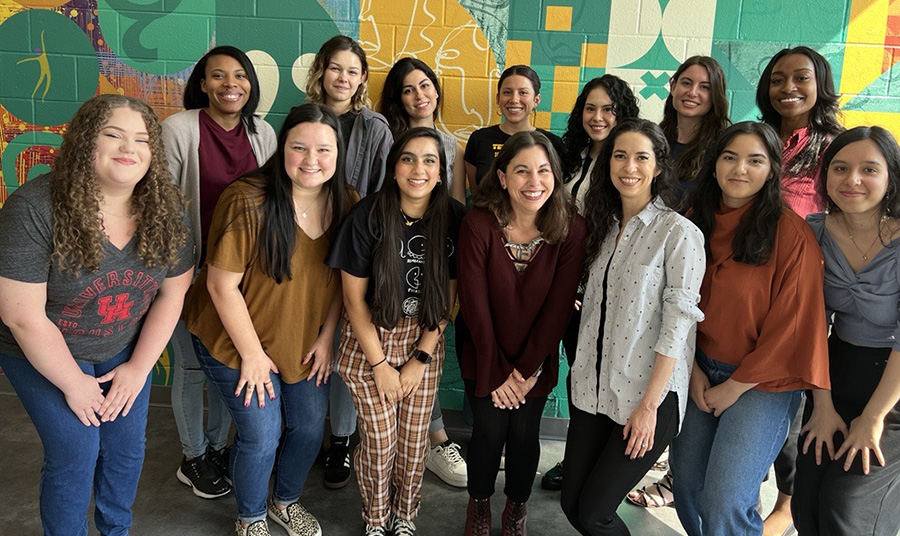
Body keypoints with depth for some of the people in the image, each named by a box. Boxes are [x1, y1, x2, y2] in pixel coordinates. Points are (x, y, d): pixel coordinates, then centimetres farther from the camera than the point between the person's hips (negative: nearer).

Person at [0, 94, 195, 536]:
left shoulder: (167, 212, -13)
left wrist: (138, 368, -5)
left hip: (125, 351, 4)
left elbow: (173, 293, -4)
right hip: (44, 355, -4)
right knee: (76, 455, -2)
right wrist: (74, 384, -14)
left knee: (127, 448, 10)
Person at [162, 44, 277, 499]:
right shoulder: (179, 129, -12)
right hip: (191, 267, -4)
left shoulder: (262, 134, 2)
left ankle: (218, 445, 37)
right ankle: (193, 458, 29)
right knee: (191, 365, 7)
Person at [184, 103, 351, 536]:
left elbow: (340, 277, 3)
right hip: (237, 340, -5)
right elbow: (222, 284, -21)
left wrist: (326, 337, -2)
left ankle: (286, 501, 43)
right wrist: (252, 354, -16)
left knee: (310, 427, 13)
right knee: (261, 436, -1)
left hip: (304, 342, 6)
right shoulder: (248, 202, -25)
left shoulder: (343, 204, -7)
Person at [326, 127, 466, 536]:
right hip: (369, 338, -2)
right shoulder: (368, 216, -16)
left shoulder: (454, 218, -9)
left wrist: (420, 358, -5)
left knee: (414, 438, 10)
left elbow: (449, 296, -2)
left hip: (425, 339, 2)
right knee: (379, 439, 4)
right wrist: (380, 365, -9)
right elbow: (354, 296, -11)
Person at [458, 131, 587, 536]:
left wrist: (527, 369, -11)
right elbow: (475, 305, -16)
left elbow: (559, 306, -12)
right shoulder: (478, 226, -19)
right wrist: (497, 373, -12)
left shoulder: (570, 230, -14)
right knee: (490, 432, 7)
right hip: (485, 360, -1)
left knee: (525, 434, 9)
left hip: (537, 361, 1)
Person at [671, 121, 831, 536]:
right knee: (686, 483, 9)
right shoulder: (695, 222, 2)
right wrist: (693, 370, 0)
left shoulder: (791, 232, -14)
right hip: (701, 372, 5)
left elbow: (791, 322, -14)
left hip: (762, 382, -5)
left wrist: (735, 386, -10)